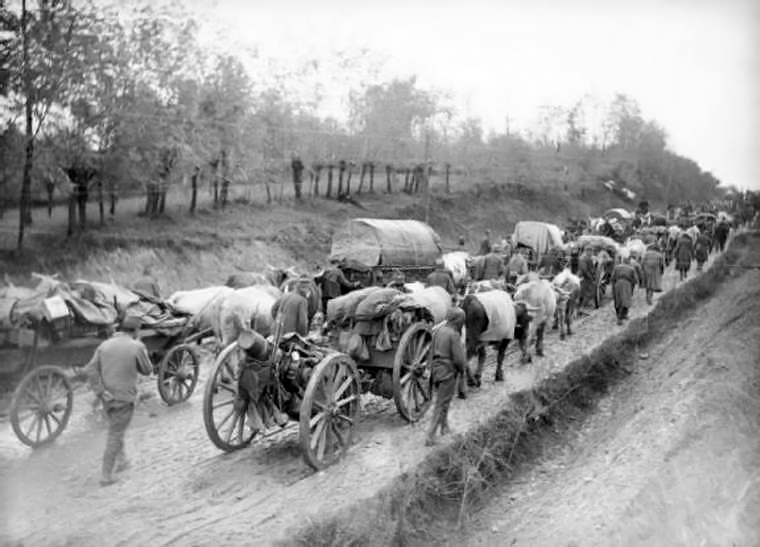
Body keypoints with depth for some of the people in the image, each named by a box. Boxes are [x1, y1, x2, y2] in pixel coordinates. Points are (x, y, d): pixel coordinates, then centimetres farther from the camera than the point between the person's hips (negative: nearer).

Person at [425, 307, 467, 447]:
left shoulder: (438, 330, 5)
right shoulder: (454, 335, -17)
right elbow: (459, 358, -18)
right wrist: (462, 369, 1)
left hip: (436, 369, 8)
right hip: (448, 372, -8)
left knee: (442, 401, 24)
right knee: (441, 405, 0)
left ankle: (445, 427, 39)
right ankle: (430, 437, 0)